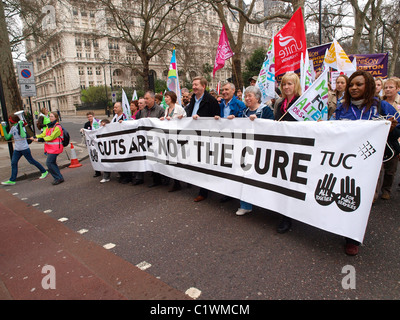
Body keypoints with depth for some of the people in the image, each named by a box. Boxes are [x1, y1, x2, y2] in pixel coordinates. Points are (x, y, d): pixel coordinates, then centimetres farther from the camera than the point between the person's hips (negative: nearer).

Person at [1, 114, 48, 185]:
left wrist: (20, 125, -27)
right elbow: (7, 137, 11)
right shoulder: (12, 128, 11)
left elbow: (23, 136, -30)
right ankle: (12, 180, 5)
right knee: (13, 163, 2)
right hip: (17, 149, 8)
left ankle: (44, 172, 18)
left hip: (24, 148, -8)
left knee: (31, 161, 2)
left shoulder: (20, 127, -13)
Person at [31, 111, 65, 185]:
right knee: (52, 163, 11)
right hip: (49, 148, 9)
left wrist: (39, 139, -20)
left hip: (55, 148, -9)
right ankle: (59, 177, 20)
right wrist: (35, 137, -5)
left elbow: (51, 137, -18)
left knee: (49, 163, -11)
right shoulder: (49, 126, 15)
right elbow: (43, 134, 10)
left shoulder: (57, 127, -13)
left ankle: (59, 178, -3)